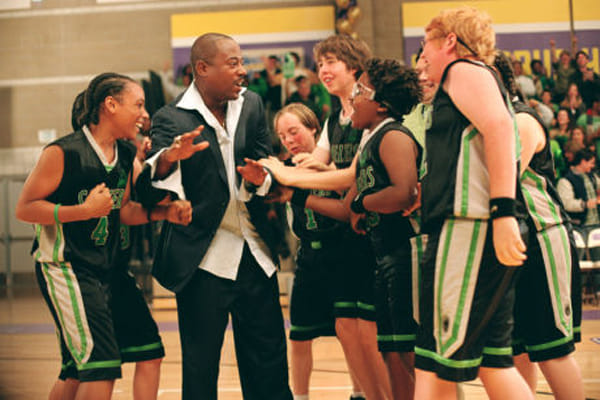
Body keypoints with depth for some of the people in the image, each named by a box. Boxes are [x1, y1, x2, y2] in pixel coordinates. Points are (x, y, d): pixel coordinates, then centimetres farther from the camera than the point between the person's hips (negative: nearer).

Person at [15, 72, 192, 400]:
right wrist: (85, 210, -21)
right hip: (65, 267, -8)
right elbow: (25, 208, -12)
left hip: (108, 268, 8)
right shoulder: (63, 152, -14)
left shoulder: (126, 155, 8)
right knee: (102, 368, -14)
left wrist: (163, 212, 2)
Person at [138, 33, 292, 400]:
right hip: (205, 259, -5)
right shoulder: (172, 119, -8)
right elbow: (153, 182, -21)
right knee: (200, 365, 1)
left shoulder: (251, 105, 9)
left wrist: (260, 178, -11)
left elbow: (269, 166, 13)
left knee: (269, 357, 11)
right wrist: (170, 157, -43)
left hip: (256, 253, 5)